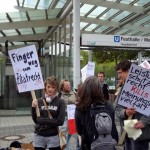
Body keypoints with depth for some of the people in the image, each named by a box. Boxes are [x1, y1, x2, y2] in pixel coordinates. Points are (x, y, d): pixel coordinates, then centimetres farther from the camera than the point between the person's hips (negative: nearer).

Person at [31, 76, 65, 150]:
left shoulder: (60, 102, -5)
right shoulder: (39, 101, 1)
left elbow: (60, 121, -11)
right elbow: (35, 120, 2)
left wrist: (42, 120, -13)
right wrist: (33, 108, -13)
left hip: (53, 137, -2)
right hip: (39, 136, 2)